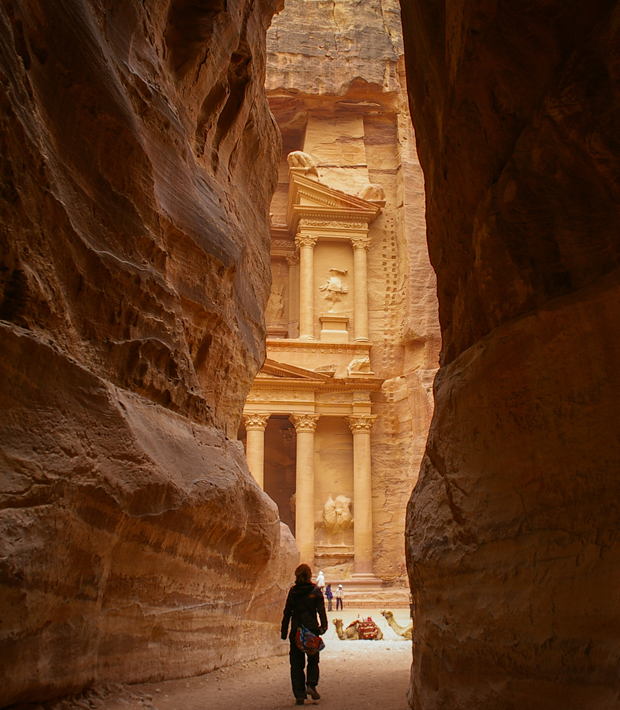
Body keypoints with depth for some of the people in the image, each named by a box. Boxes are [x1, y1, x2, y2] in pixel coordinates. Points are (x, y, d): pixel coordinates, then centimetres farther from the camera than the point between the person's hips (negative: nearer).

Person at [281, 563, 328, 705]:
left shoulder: (292, 591, 2)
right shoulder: (315, 591, -1)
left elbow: (287, 612, 4)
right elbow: (321, 610, -7)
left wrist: (284, 631, 9)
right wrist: (323, 626, -4)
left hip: (296, 631, 1)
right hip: (311, 629, -1)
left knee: (296, 663, 7)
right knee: (313, 659, 16)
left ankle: (299, 695, 2)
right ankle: (311, 684, -5)